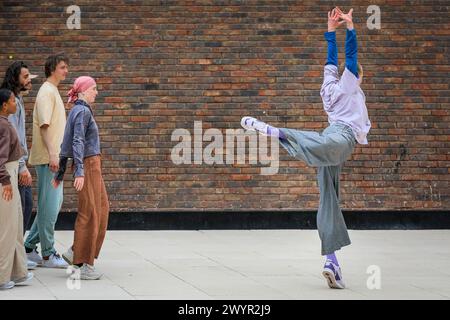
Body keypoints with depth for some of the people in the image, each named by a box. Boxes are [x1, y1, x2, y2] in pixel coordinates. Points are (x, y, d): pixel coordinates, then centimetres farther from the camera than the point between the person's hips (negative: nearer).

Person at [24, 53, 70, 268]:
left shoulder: (54, 92, 18)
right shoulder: (47, 92, -11)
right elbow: (44, 125, -19)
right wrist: (52, 154, -23)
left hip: (53, 158, 10)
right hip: (47, 158, -10)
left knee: (54, 202, 14)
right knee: (50, 205, -6)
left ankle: (30, 246, 20)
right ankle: (48, 255, -1)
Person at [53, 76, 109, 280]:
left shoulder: (77, 111, 17)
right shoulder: (83, 112, -12)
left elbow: (66, 144, 19)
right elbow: (77, 142, -23)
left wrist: (60, 173, 21)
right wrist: (79, 171, -31)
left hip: (91, 166, 10)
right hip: (88, 164, -10)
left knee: (101, 209, 13)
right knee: (89, 213, -5)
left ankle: (75, 253, 15)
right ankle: (84, 265, 0)